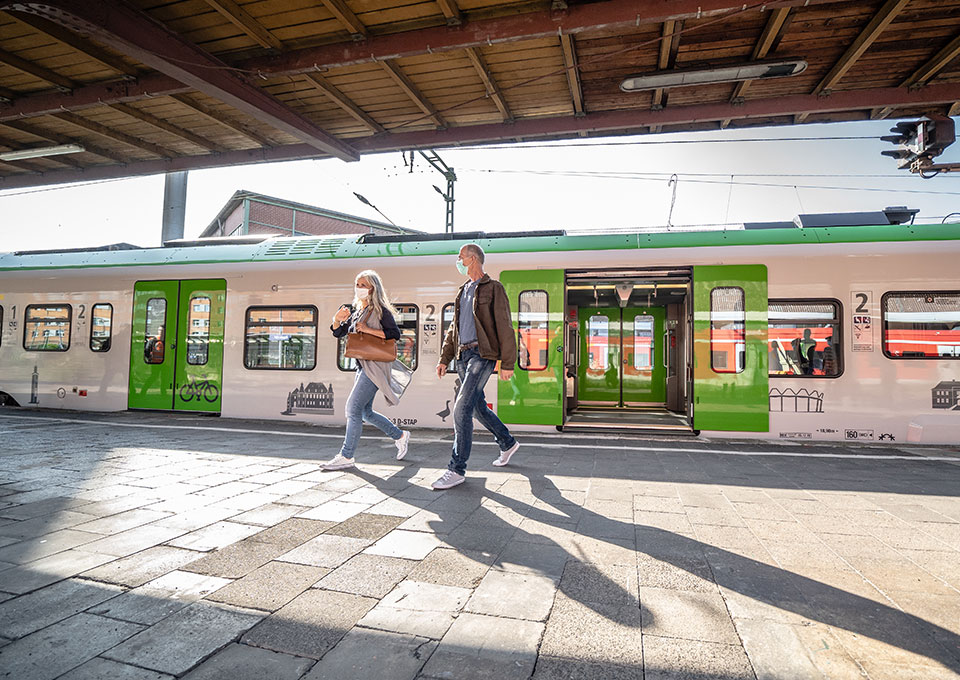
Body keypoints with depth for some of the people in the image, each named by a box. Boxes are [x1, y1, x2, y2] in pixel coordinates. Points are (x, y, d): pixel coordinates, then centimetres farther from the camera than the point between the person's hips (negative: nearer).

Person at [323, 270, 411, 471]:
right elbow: (338, 333, 16)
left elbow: (395, 334, -16)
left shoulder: (381, 311, -6)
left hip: (375, 366, -9)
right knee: (365, 412, 13)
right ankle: (400, 436, 28)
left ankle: (346, 456, -4)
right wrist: (337, 319, -4)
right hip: (362, 366, 9)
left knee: (353, 408, -11)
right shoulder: (357, 312, 17)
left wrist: (368, 330, -20)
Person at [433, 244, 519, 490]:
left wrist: (508, 363, -12)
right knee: (478, 406, 15)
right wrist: (444, 358, 17)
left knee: (462, 408, -15)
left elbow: (505, 328, -8)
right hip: (463, 354, 8)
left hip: (482, 354, -8)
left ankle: (457, 469, -9)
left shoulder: (493, 288, -4)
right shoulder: (463, 291, 19)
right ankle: (508, 444, 36)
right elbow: (454, 329, 23)